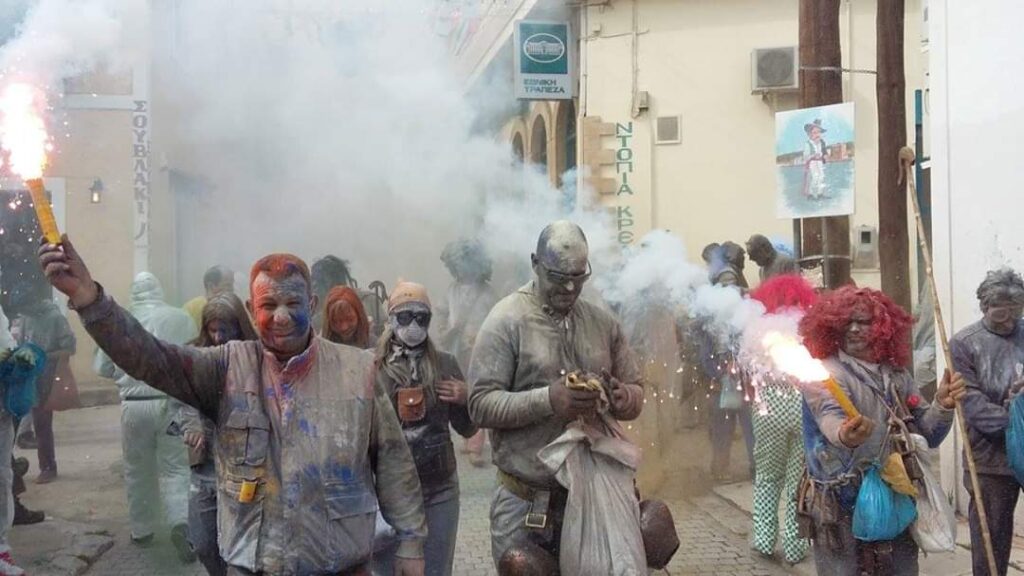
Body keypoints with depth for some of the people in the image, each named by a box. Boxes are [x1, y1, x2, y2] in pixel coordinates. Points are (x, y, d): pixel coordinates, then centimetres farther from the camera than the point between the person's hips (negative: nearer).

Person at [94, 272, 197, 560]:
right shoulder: (181, 318, -4)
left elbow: (102, 367, 6)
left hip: (134, 405, 1)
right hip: (172, 404, 0)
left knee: (138, 470, 14)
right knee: (175, 467, 4)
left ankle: (141, 529, 23)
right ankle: (180, 522, -15)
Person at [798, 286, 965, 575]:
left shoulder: (897, 375, 10)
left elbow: (927, 435, 12)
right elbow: (830, 416, -30)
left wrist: (942, 406, -9)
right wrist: (844, 434, -54)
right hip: (842, 507, -6)